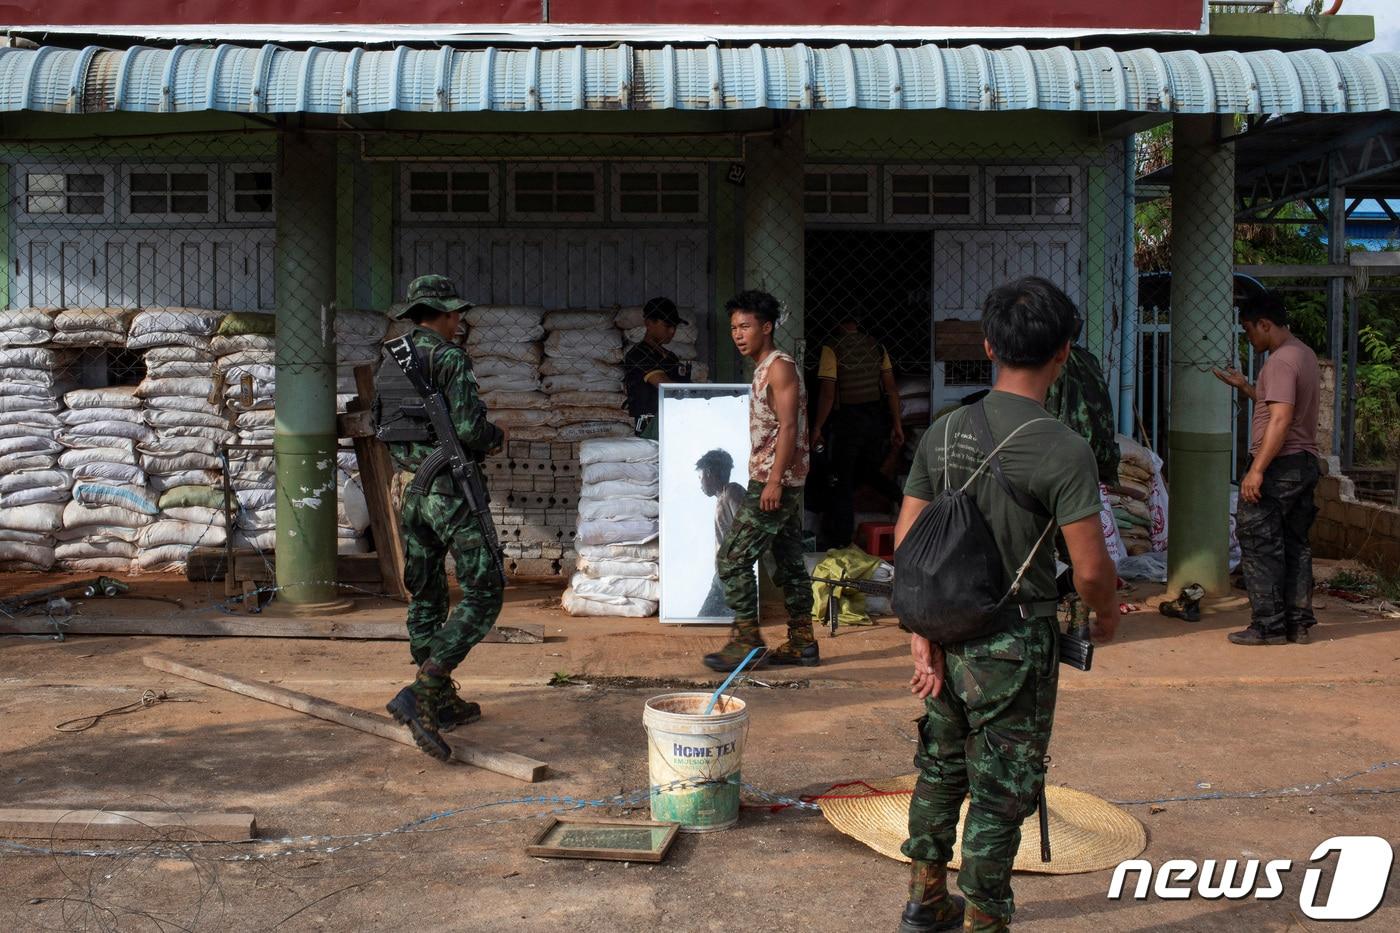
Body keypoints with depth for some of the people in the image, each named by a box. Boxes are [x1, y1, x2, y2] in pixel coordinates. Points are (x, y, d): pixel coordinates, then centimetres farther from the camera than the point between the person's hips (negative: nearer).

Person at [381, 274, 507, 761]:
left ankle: (444, 704, 22)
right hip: (451, 491, -8)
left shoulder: (392, 362, 11)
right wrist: (497, 438, 1)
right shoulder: (451, 359, -12)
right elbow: (469, 428, -21)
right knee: (482, 596, -4)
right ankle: (420, 694, -15)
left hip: (411, 490, 8)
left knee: (425, 598, 13)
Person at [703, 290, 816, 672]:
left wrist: (774, 481, -24)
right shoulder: (765, 368, 17)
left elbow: (788, 427, -20)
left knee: (733, 559, -8)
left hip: (775, 483, -10)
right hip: (783, 484, 10)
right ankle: (802, 643, 17)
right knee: (790, 563, 12)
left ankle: (745, 641, -4)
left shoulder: (779, 366, -13)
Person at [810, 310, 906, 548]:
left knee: (843, 482, 5)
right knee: (870, 471, 24)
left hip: (848, 419, -4)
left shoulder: (832, 348, -10)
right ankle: (901, 497, 2)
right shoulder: (877, 347, 5)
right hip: (876, 419, 5)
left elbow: (828, 392, -13)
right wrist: (897, 425, 9)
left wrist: (817, 427, -7)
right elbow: (891, 388, 4)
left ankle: (841, 542, 8)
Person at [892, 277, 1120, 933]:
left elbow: (906, 541, -1)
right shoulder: (1064, 450, -18)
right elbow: (1091, 568, -17)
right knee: (1001, 791, 8)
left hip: (950, 635, 6)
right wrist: (1107, 613, 5)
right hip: (1016, 644, -6)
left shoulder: (944, 432, -2)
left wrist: (922, 639, 2)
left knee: (942, 767, 22)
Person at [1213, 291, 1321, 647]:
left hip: (1278, 466, -10)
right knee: (1295, 546, 13)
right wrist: (1245, 386, 22)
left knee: (1259, 545, -3)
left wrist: (1257, 470, -24)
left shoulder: (1280, 360, -16)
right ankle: (1299, 624, 16)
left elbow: (1281, 419, -24)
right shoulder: (1305, 354, 15)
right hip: (1305, 462, 10)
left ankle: (1268, 626, -1)